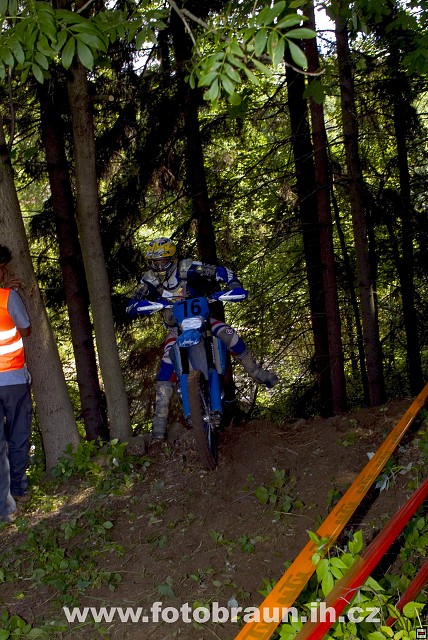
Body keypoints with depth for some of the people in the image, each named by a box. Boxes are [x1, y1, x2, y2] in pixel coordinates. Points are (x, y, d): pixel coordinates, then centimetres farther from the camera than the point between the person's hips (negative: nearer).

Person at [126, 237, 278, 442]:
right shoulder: (151, 279, -10)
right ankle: (159, 422, -16)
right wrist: (136, 306, -41)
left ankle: (257, 373, -4)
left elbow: (221, 272, -19)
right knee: (166, 369, -19)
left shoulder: (187, 268, -16)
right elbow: (131, 306, -17)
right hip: (176, 329, 1)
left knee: (230, 335, -27)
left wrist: (235, 287, -37)